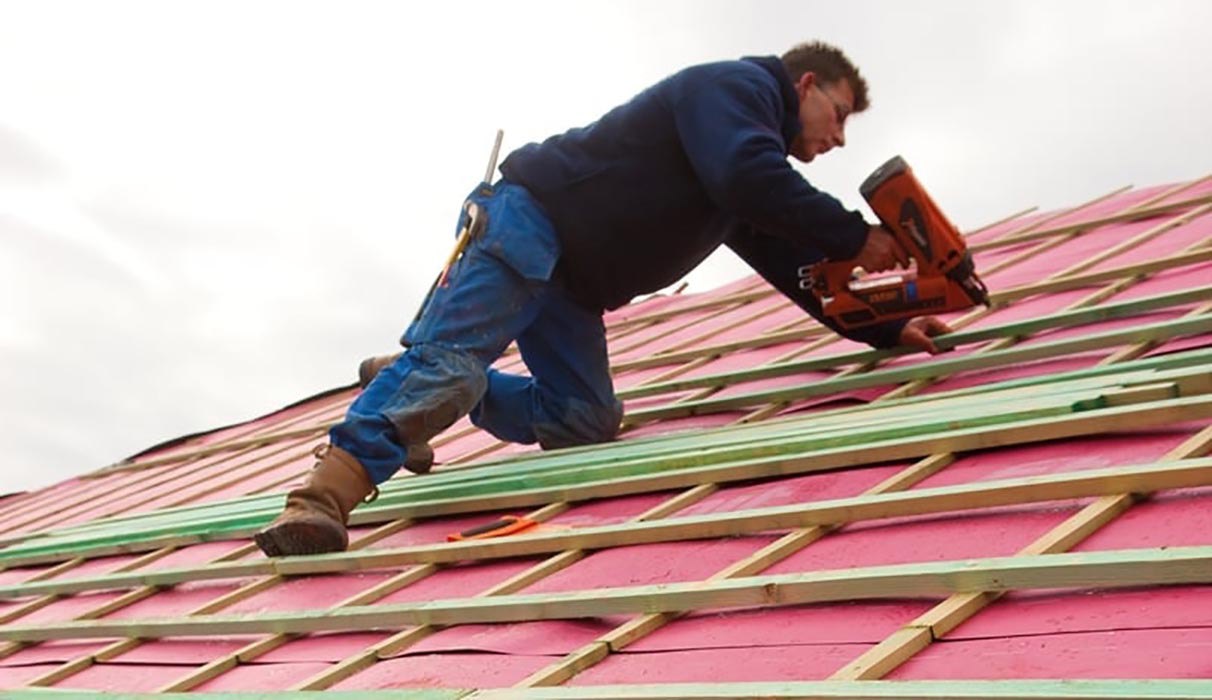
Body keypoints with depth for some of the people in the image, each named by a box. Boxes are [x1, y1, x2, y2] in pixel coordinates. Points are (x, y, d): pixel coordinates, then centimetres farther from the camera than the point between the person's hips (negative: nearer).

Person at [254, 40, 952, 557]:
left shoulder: (758, 195, 23)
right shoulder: (737, 85, -5)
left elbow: (795, 267, 24)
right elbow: (748, 176, -24)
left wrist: (885, 330, 17)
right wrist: (855, 237, -18)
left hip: (571, 279, 9)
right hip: (527, 218, -9)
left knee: (586, 420, -1)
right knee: (451, 356, -25)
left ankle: (405, 383, 12)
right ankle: (324, 498, -31)